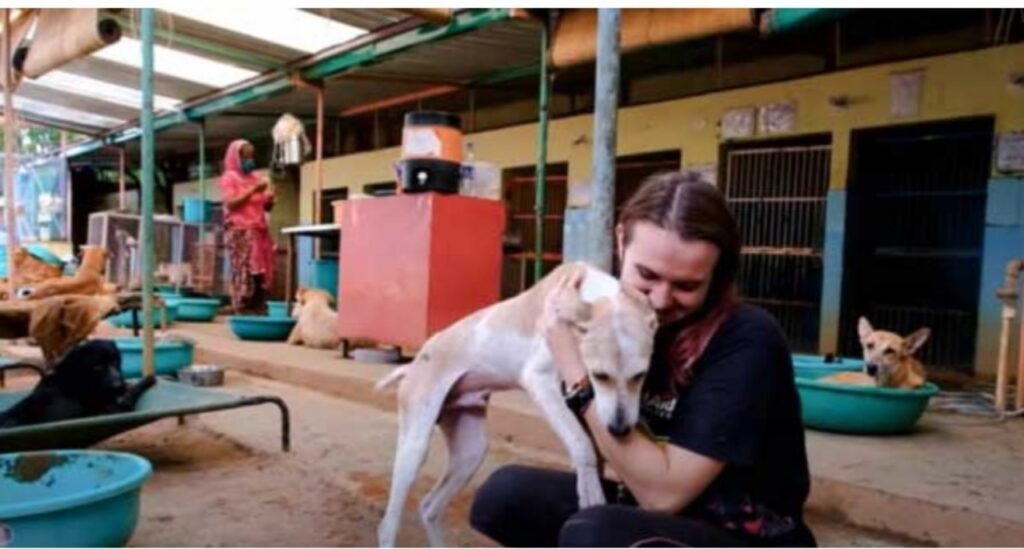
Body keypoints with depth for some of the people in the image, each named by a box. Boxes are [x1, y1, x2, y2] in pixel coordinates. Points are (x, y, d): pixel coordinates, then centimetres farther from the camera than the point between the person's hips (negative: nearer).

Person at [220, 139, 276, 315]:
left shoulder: (255, 178, 19)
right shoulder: (229, 178, 4)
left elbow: (266, 207, 20)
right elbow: (231, 203, -11)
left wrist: (270, 198, -2)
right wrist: (253, 190, -14)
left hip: (259, 232, 6)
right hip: (240, 232, -5)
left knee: (260, 274, 0)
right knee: (244, 273, -11)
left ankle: (259, 312, 2)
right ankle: (243, 313, -10)